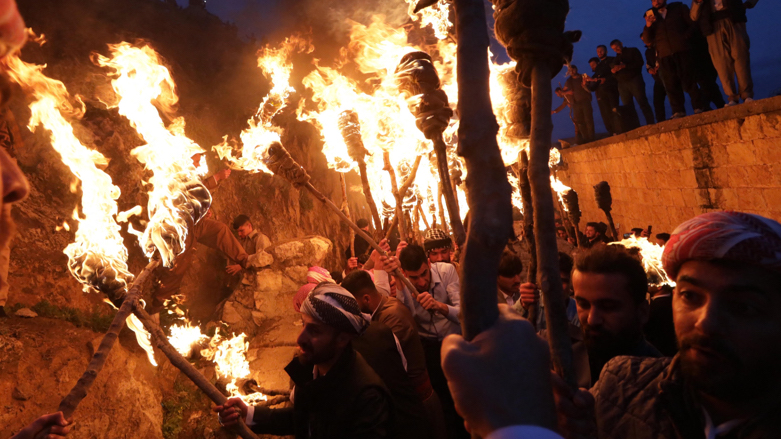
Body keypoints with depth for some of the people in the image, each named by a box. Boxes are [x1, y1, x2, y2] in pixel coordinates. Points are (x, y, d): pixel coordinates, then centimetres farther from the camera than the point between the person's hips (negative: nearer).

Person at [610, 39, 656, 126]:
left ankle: (650, 124, -16)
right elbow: (613, 73, 18)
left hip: (634, 80, -4)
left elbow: (640, 63, -4)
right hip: (622, 84, 4)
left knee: (643, 103, -12)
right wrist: (613, 70, -6)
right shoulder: (616, 59, 24)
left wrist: (624, 66, -11)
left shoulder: (632, 51, 11)